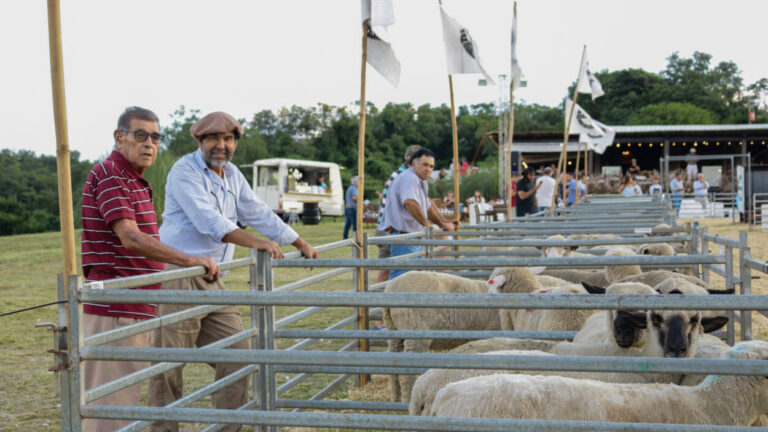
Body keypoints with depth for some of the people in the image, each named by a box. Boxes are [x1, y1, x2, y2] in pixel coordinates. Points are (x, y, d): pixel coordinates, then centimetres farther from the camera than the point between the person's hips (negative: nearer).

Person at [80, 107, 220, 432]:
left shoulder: (135, 181, 19)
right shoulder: (109, 175, -13)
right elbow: (130, 238, -25)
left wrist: (189, 264, 30)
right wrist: (189, 261, -28)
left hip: (135, 309, 10)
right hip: (114, 310, -10)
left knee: (126, 395, 15)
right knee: (113, 402, -7)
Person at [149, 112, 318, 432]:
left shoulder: (233, 176, 16)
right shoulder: (185, 171, -9)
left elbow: (260, 214, 22)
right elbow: (209, 221, -21)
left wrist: (302, 245, 24)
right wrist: (256, 243, -29)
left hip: (213, 283, 8)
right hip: (179, 279, -8)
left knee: (236, 353, 6)